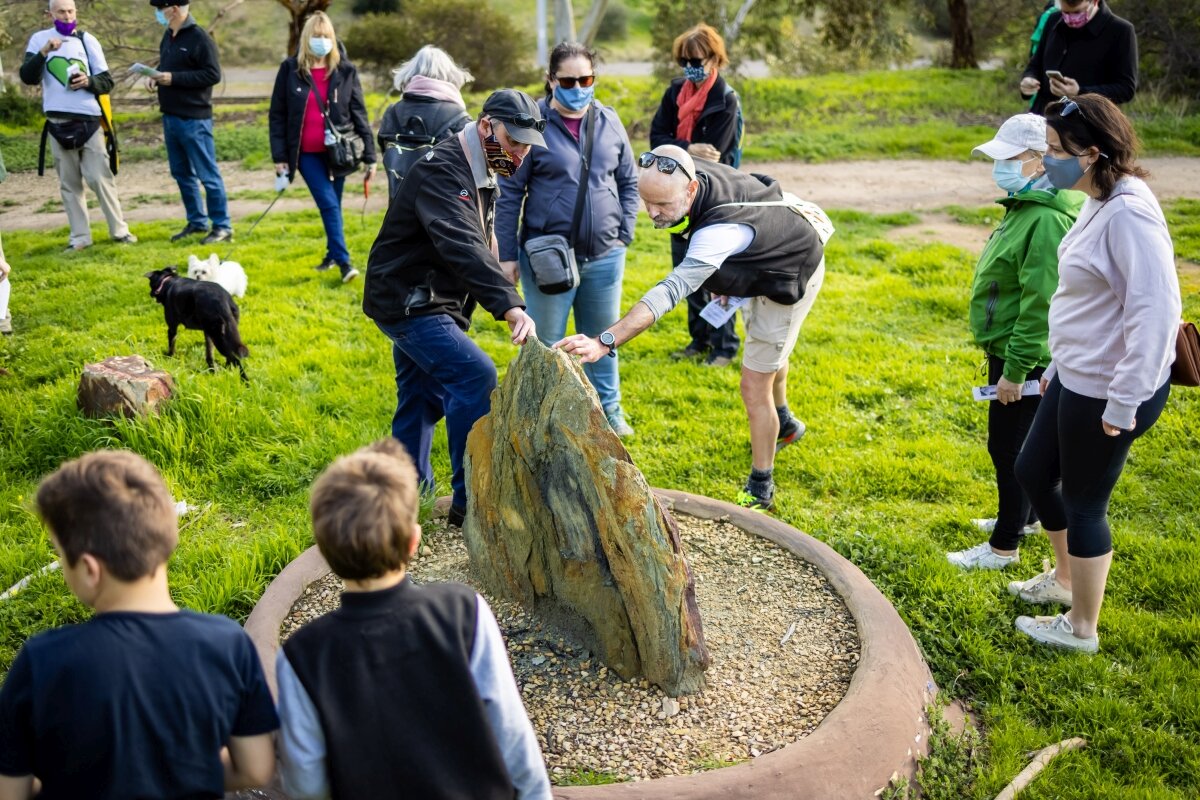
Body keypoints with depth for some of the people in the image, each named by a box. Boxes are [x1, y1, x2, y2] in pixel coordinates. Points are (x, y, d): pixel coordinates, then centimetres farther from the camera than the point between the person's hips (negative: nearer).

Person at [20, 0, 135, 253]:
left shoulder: (87, 40, 5)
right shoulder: (39, 39, 4)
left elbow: (107, 81, 6)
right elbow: (27, 77, -6)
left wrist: (88, 81, -15)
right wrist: (44, 52, -19)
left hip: (88, 120, 0)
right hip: (58, 123, 1)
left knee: (101, 178, -1)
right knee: (69, 183, 6)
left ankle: (119, 230, 8)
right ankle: (80, 237, 10)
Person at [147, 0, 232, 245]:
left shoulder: (199, 38, -14)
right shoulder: (168, 36, 12)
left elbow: (213, 74, -18)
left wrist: (174, 78, -20)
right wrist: (157, 76, 3)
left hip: (194, 119, -9)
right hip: (170, 116, 9)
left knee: (207, 175, -3)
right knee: (181, 173, 14)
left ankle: (222, 227, 5)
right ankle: (197, 222, 24)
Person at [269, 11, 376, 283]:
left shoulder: (345, 71, 1)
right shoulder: (290, 69, -1)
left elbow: (359, 114, 2)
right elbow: (277, 114, 2)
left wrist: (370, 155, -2)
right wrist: (279, 156, -4)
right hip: (307, 154, -1)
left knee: (332, 206, 10)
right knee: (329, 205, -12)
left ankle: (332, 254, 28)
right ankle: (344, 262, -11)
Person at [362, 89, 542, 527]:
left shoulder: (480, 173, 11)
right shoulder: (442, 171, -22)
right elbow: (462, 246, -38)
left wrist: (499, 274, 10)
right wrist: (510, 305, -49)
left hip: (423, 303, 10)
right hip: (407, 301, -10)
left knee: (422, 394, 17)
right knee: (476, 377, -19)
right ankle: (470, 499, -14)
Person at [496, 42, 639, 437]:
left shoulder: (609, 122, 5)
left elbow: (628, 183, 14)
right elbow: (509, 192, -6)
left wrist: (624, 234, 4)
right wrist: (507, 254, -8)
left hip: (605, 256, 4)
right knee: (545, 343, 8)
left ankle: (609, 412, 32)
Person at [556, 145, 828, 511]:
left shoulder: (721, 230, -48)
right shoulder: (692, 174, -23)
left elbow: (671, 290, -58)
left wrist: (605, 341, -67)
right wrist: (719, 276, -2)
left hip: (792, 273, -9)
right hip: (765, 260, 9)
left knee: (754, 386, -8)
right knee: (768, 349, 31)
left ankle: (760, 490, 8)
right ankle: (783, 423, 58)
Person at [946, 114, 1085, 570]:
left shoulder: (1046, 221, -24)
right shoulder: (1024, 206, 9)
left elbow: (1041, 304, -26)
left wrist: (1015, 369, -24)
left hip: (1024, 356, -10)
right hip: (1008, 349, 10)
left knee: (1009, 447, 0)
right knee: (1015, 443, 23)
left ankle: (1004, 547, 12)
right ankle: (1023, 516, 40)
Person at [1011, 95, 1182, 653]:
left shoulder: (1128, 214, -25)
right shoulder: (1098, 204, 5)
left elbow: (1155, 312, -28)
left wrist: (1123, 403, -25)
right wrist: (1058, 366, 21)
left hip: (1107, 391, -10)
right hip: (1077, 377, 10)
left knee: (1084, 501, 6)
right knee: (1033, 471, 22)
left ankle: (1080, 629, 27)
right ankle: (1065, 577, 45)